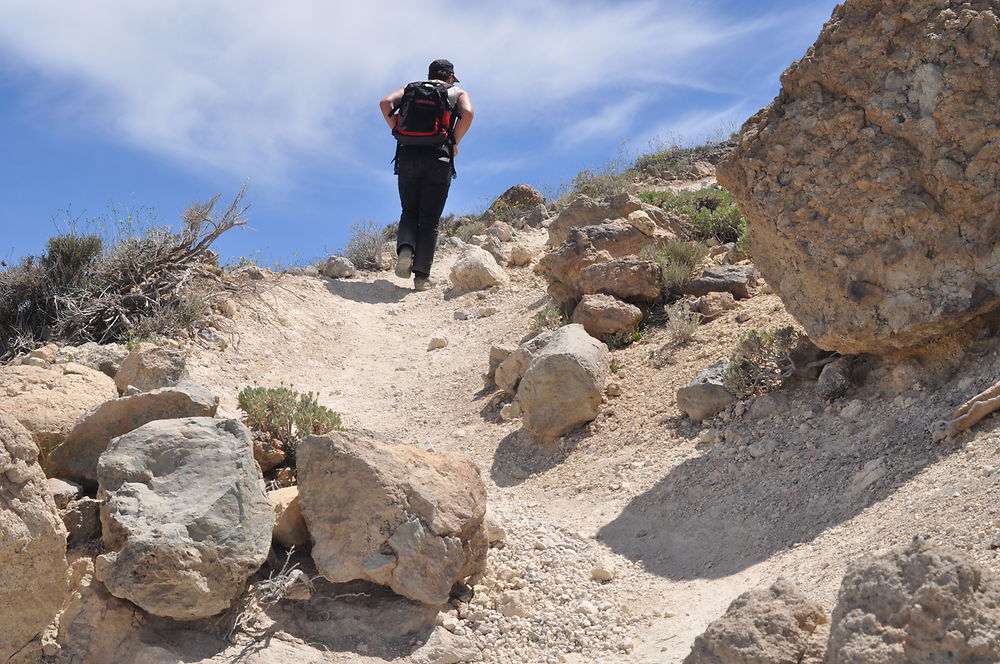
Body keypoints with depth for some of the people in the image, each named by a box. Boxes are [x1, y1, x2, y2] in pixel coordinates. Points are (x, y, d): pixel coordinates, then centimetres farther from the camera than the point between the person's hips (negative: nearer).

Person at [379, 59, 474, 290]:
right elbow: (467, 113, -7)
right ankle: (422, 276, -2)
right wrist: (454, 142, 3)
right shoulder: (458, 92, 16)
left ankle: (405, 249, -12)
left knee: (409, 211, 16)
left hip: (408, 154, 2)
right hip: (439, 158, -2)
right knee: (430, 218, 4)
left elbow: (385, 103, 2)